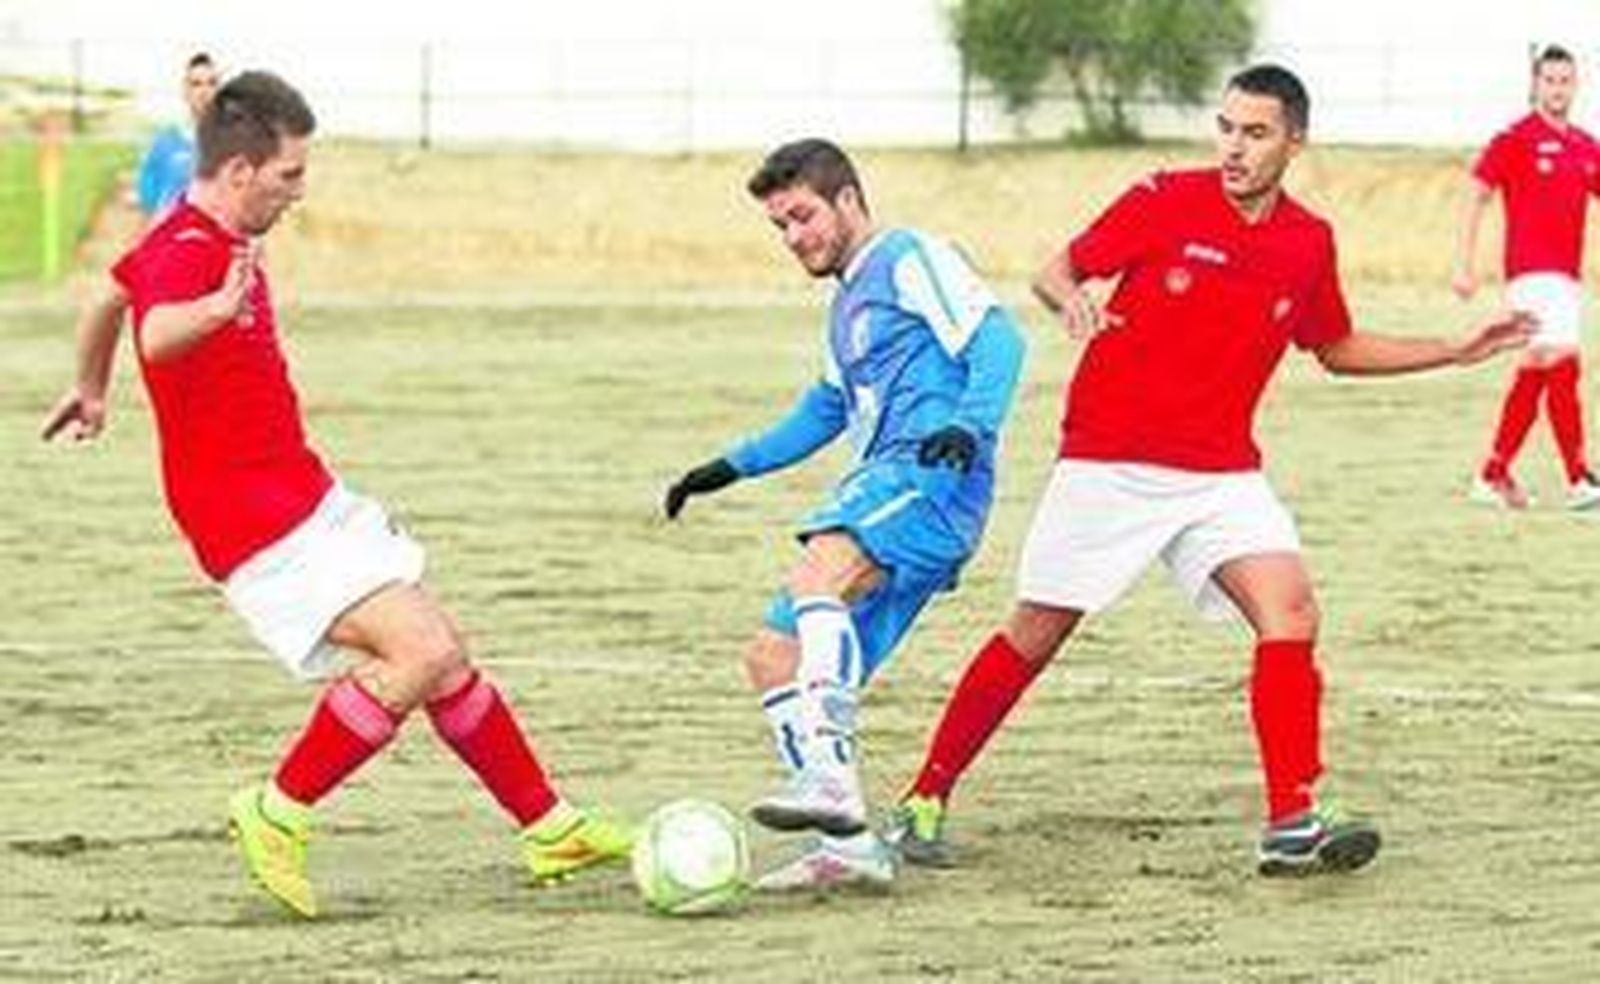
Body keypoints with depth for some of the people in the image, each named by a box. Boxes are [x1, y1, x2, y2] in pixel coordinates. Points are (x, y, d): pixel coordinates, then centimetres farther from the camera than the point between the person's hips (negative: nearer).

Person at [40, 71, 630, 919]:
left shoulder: (216, 242, 11)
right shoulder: (187, 253, -21)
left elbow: (113, 291, 31)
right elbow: (157, 337, -46)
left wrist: (91, 391, 49)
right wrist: (219, 308, -68)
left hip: (309, 498, 10)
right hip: (260, 524, -10)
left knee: (443, 657, 10)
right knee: (425, 652, -20)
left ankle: (551, 828, 20)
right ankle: (277, 814, -8)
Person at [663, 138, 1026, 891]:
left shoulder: (910, 260, 1)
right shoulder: (848, 302, 29)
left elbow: (995, 338, -12)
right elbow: (828, 409, 43)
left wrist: (971, 427, -29)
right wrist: (732, 468, 39)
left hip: (930, 477, -10)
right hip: (883, 488, 10)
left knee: (816, 575, -35)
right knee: (773, 657, 5)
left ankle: (830, 777, -47)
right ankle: (847, 846, 1)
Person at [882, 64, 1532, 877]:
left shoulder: (1309, 243, 4)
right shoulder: (1165, 201, -8)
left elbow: (1335, 349, 21)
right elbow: (1057, 270, -1)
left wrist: (1457, 351, 16)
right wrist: (1071, 300, -25)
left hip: (1223, 473, 3)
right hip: (1110, 463, -3)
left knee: (1290, 610, -17)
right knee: (1034, 636, 1)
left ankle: (1293, 824, -17)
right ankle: (924, 802, 14)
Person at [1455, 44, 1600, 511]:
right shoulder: (1513, 140, -6)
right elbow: (1475, 197, -5)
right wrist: (1463, 265, -10)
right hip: (1532, 272, -7)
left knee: (1534, 376, 11)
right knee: (1562, 366, -16)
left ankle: (1492, 476, 20)